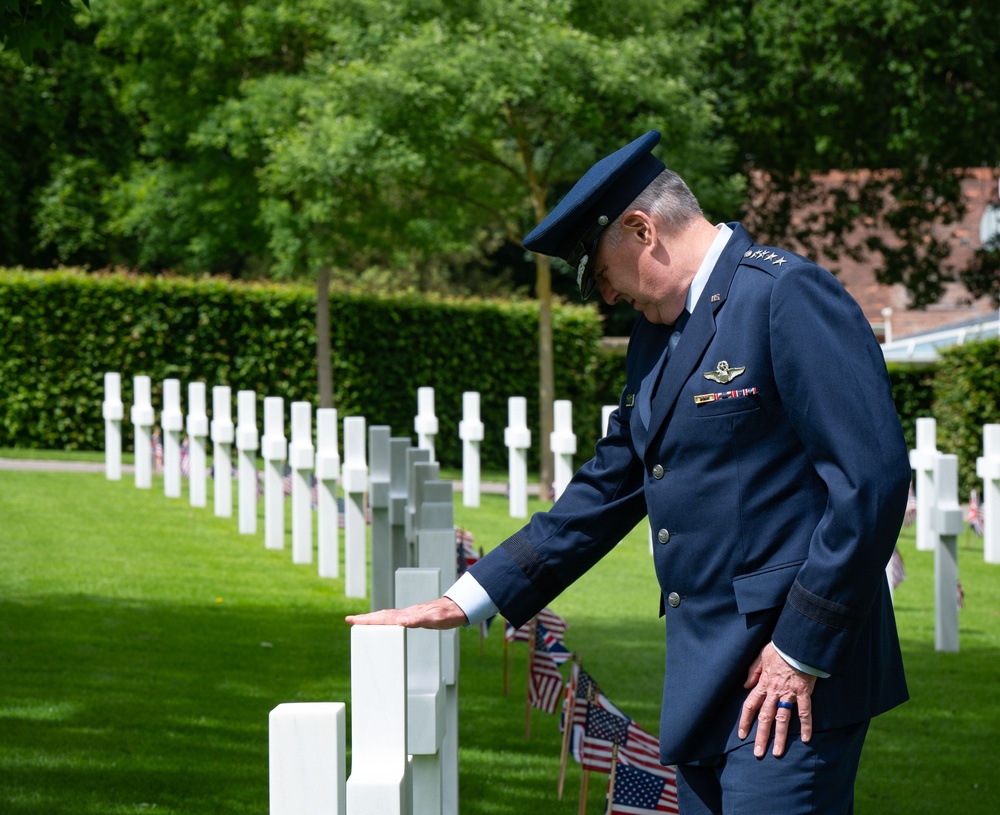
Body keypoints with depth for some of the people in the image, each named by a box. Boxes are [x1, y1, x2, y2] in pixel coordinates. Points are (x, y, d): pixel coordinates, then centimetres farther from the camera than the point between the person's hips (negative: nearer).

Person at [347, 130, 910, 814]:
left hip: (788, 682, -9)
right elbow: (609, 488, 25)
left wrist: (803, 652, -16)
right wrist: (467, 601, 21)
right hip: (707, 681, 9)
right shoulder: (659, 332, 18)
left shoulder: (788, 296, -11)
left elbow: (874, 476, -17)